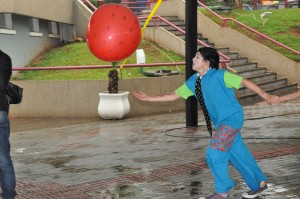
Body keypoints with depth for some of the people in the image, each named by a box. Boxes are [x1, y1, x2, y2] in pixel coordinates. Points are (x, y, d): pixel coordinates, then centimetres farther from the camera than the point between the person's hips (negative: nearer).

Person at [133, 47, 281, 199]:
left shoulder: (219, 75, -16)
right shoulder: (193, 82, 5)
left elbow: (244, 82, -15)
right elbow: (174, 95, 10)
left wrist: (266, 96, -19)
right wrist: (149, 98, 7)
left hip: (232, 118, -7)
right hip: (221, 123, 7)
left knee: (214, 154, -9)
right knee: (238, 155, 14)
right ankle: (259, 183, 31)